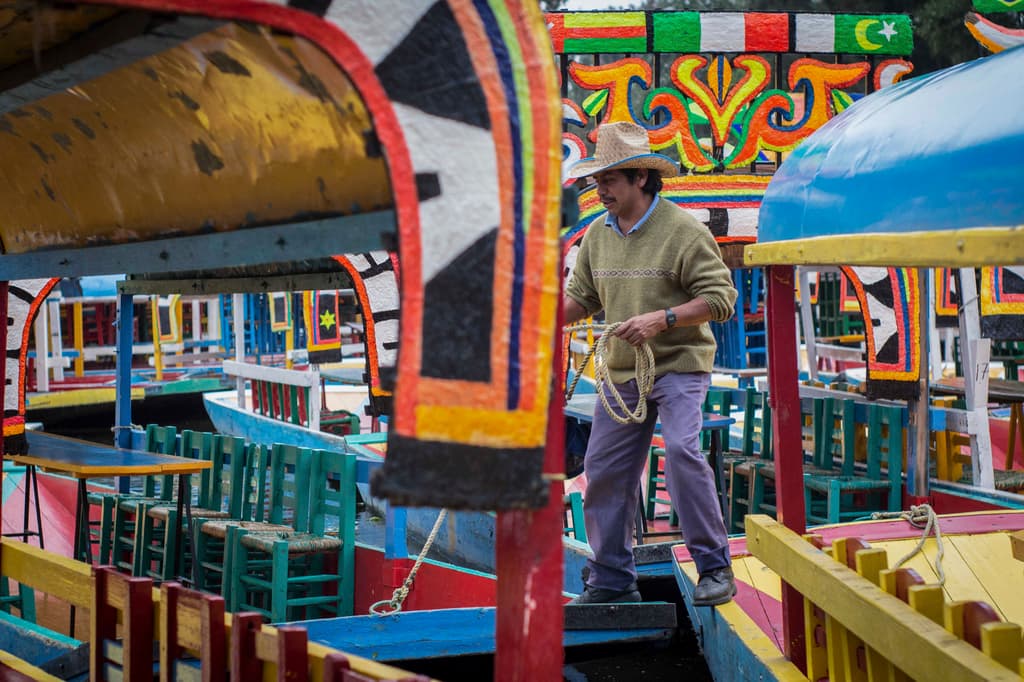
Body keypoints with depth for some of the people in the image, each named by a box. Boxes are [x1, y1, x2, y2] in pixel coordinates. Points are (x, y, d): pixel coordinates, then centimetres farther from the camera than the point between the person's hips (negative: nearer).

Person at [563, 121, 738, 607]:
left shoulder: (683, 230, -12)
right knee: (604, 470, 6)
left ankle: (715, 570, -12)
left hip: (679, 366, -7)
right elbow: (580, 296, 14)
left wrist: (661, 319, -25)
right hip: (621, 372, 7)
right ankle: (611, 580, 19)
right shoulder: (598, 234, 8)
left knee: (681, 450, -23)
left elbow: (720, 297, -15)